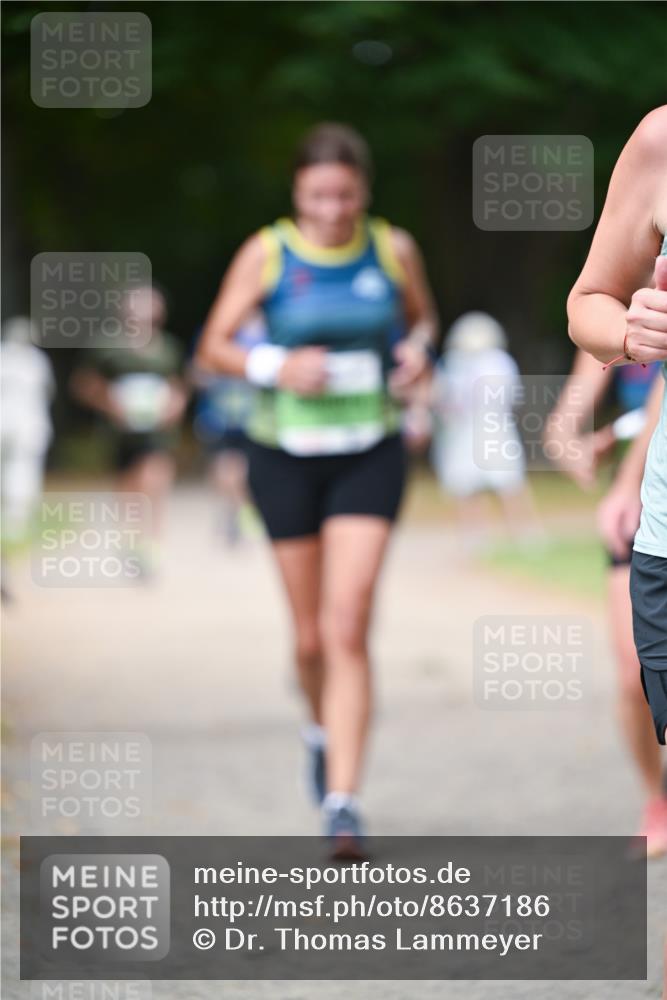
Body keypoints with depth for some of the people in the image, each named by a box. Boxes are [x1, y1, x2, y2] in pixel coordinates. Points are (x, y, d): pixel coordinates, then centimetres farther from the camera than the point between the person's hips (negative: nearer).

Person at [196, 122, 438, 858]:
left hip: (370, 456, 0)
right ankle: (323, 727, 43)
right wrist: (276, 366, -20)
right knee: (311, 636, 9)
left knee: (348, 626, -14)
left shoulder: (393, 250, -1)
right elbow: (213, 347, -2)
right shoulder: (266, 255, -6)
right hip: (287, 456, 0)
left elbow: (422, 316, 17)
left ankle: (343, 802, -15)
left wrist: (417, 348, -6)